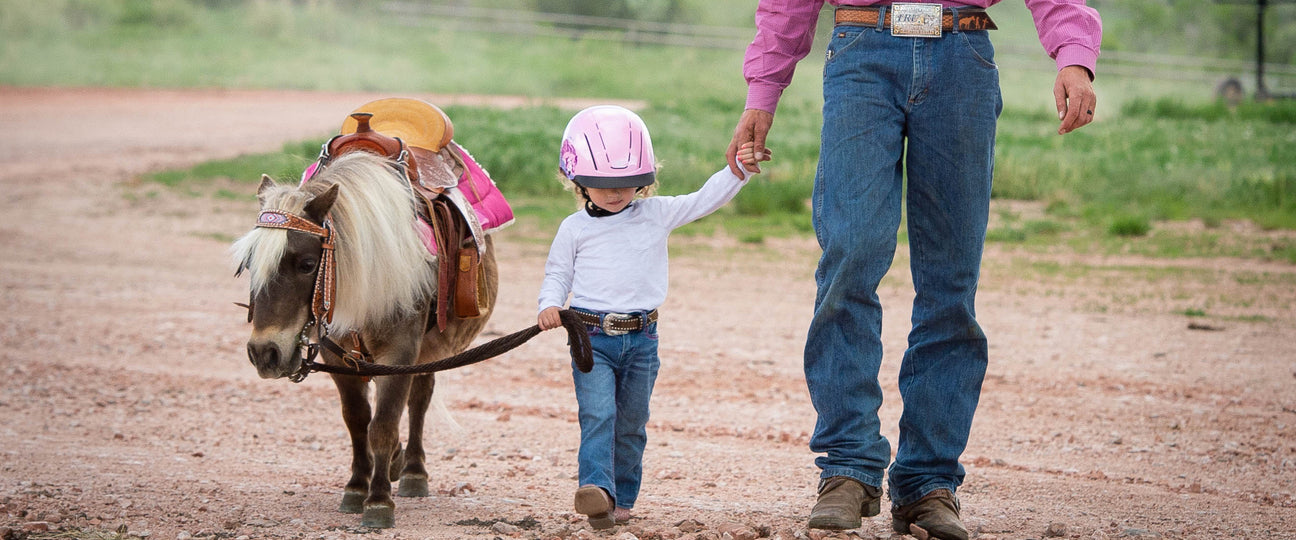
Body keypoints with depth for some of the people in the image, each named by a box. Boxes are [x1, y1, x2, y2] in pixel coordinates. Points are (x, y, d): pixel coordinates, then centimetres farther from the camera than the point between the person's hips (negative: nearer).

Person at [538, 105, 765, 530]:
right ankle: (598, 490, -31)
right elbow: (557, 275, 10)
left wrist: (737, 171, -7)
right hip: (591, 338, -2)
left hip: (641, 338, 2)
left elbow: (705, 200, 6)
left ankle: (621, 498, 19)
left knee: (631, 423, 9)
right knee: (597, 414, -18)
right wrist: (549, 305, -10)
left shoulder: (657, 215, 7)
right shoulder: (574, 229, 4)